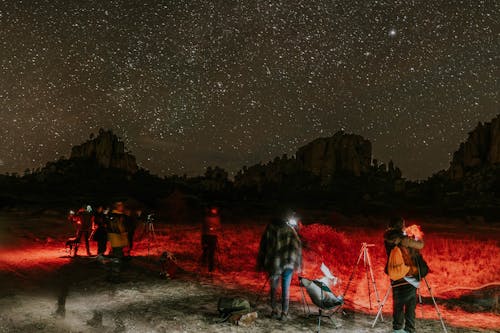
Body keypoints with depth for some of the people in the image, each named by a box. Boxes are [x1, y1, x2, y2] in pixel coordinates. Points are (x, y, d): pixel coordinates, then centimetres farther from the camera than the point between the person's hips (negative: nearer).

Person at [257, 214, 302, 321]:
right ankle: (284, 313, 6)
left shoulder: (269, 229, 7)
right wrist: (298, 263, -2)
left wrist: (261, 264, 15)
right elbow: (297, 246, -6)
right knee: (286, 288, 7)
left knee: (274, 288, 15)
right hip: (288, 263, -1)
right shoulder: (290, 230, 0)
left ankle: (274, 311, 17)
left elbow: (263, 247, 9)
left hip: (273, 264, 2)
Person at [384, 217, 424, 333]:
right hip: (408, 278, -5)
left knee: (398, 305, 15)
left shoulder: (389, 240, 2)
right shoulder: (403, 239, -15)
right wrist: (418, 238, 11)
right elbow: (420, 245, -10)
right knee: (410, 306, 5)